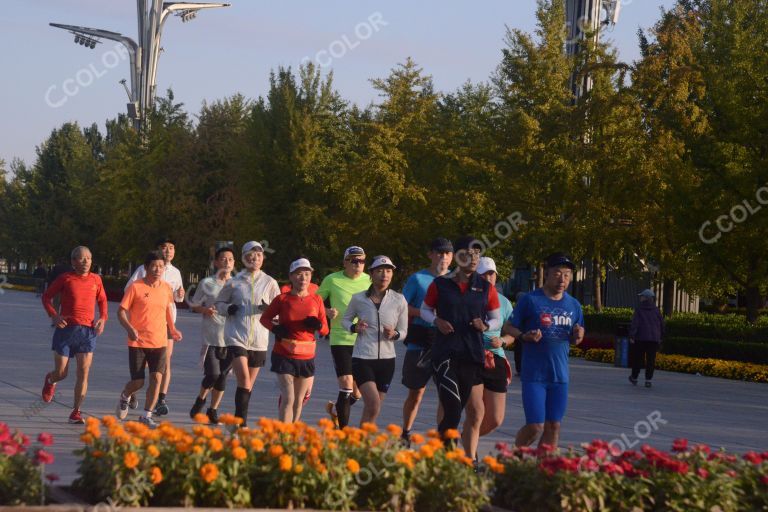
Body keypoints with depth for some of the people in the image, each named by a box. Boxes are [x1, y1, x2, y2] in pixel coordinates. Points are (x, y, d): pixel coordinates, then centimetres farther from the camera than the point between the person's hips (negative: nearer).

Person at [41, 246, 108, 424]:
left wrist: (103, 318, 4)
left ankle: (76, 412, -2)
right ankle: (50, 380, 42)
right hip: (66, 328, -2)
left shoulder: (96, 280, 7)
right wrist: (53, 315, -8)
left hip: (88, 331, 2)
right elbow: (46, 296, 7)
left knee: (83, 372, -8)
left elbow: (102, 300, 21)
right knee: (61, 373, 4)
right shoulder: (65, 278, -1)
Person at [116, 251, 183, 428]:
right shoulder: (135, 287, -7)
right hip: (138, 342, -3)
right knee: (138, 382, -1)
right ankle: (125, 397, 34)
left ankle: (147, 415, 2)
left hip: (159, 342, 3)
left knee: (157, 378, -9)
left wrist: (172, 329, 13)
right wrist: (129, 328, -21)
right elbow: (121, 311, -5)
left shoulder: (166, 288, 6)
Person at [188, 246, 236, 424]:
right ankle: (200, 400, 17)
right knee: (213, 374, -11)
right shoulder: (207, 283, 2)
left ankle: (213, 410, 20)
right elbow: (194, 305, 9)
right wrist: (205, 310, -11)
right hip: (211, 337, -3)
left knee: (223, 376, 5)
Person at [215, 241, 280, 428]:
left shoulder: (269, 283, 5)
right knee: (244, 380, -17)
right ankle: (241, 422, -15)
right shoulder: (234, 282, 3)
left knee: (248, 384, 10)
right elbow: (219, 302, 15)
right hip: (236, 337, -2)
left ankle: (239, 421, 23)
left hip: (259, 340, 2)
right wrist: (228, 308, -7)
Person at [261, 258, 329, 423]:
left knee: (299, 401, 12)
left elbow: (325, 329, 7)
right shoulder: (282, 299, -4)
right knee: (288, 399, -14)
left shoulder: (316, 300, 2)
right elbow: (265, 318, 8)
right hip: (284, 355, -3)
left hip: (307, 356, 3)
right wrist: (275, 328, -12)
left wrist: (318, 325, -16)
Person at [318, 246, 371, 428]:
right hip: (340, 339, -3)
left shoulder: (369, 281, 5)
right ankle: (344, 430, -4)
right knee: (346, 384, -13)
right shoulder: (332, 280, -2)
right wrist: (327, 311, -11)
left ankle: (336, 408, 37)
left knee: (358, 392, 6)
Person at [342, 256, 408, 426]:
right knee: (373, 404, -19)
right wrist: (354, 327, -10)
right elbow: (346, 319, 13)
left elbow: (403, 331, 8)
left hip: (386, 360, 3)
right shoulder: (358, 299, -4)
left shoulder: (399, 301, -1)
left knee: (372, 409, 9)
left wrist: (394, 334, -15)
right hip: (362, 359, -3)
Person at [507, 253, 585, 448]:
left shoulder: (574, 305, 10)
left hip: (560, 375, 5)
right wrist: (524, 336, -20)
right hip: (534, 374, -5)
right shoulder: (530, 300, -5)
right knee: (535, 427, -8)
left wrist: (578, 336, -4)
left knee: (553, 427, 4)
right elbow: (510, 328, 0)